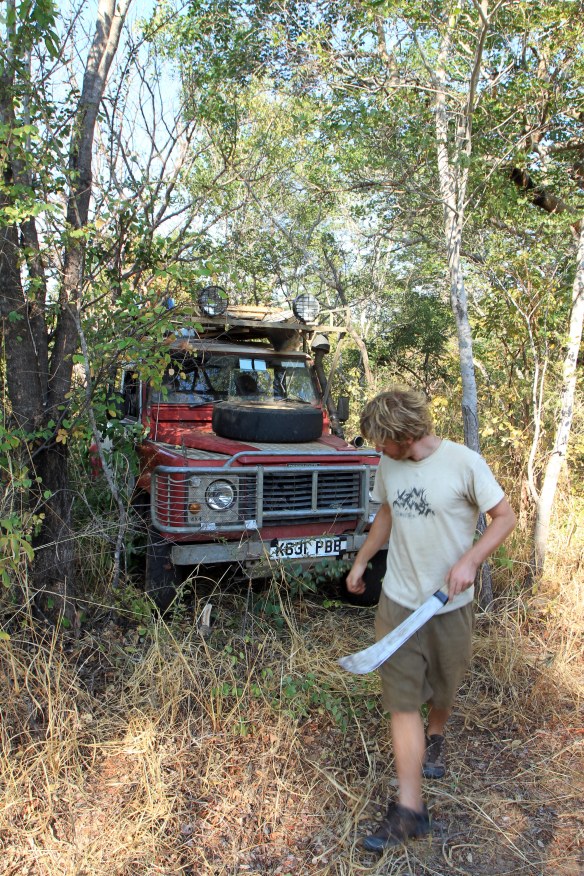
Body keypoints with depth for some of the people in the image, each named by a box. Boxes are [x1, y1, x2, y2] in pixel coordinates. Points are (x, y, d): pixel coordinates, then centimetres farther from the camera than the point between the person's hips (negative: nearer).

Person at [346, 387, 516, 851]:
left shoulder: (464, 463, -18)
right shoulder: (388, 465, -2)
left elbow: (506, 517, -10)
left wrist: (469, 561, -23)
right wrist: (361, 561, 18)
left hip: (450, 604, -2)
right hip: (398, 602, 3)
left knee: (444, 688, 19)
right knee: (402, 701, 0)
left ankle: (435, 737, 53)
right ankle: (409, 809, 11)